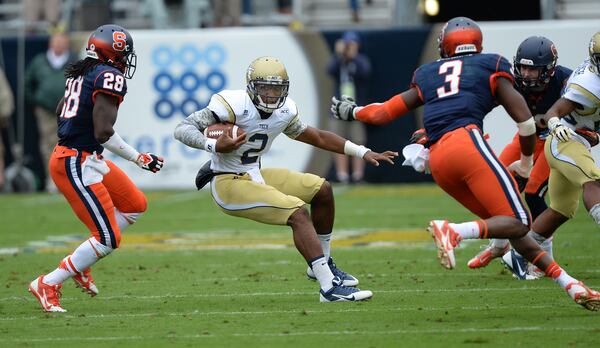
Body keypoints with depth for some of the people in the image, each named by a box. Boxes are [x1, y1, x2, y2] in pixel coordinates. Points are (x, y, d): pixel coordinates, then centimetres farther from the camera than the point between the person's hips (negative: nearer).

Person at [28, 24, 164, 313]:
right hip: (78, 166, -10)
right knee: (108, 239, -5)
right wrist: (139, 158, -15)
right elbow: (103, 132, -22)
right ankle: (47, 285, 2)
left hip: (89, 161, 10)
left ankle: (81, 263, 20)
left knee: (135, 205, 20)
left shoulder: (81, 73, 11)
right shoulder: (110, 77, -16)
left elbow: (59, 112, 23)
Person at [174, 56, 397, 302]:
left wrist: (363, 153, 14)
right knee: (298, 214, -22)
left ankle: (322, 263, 22)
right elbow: (183, 129, -24)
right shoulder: (235, 105, -21)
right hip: (229, 183, -9)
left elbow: (315, 137, 17)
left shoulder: (284, 111, 2)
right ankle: (330, 288, -26)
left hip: (254, 176, 9)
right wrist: (214, 146, -42)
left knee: (321, 190, 8)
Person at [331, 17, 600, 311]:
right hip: (468, 143, -5)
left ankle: (571, 285, 4)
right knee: (518, 222, -11)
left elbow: (382, 113, 32)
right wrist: (526, 163, 28)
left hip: (437, 160, 5)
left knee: (508, 225, 9)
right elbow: (525, 120, 12)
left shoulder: (426, 75, 27)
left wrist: (353, 111, 52)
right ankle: (453, 231, -35)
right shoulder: (491, 67, 18)